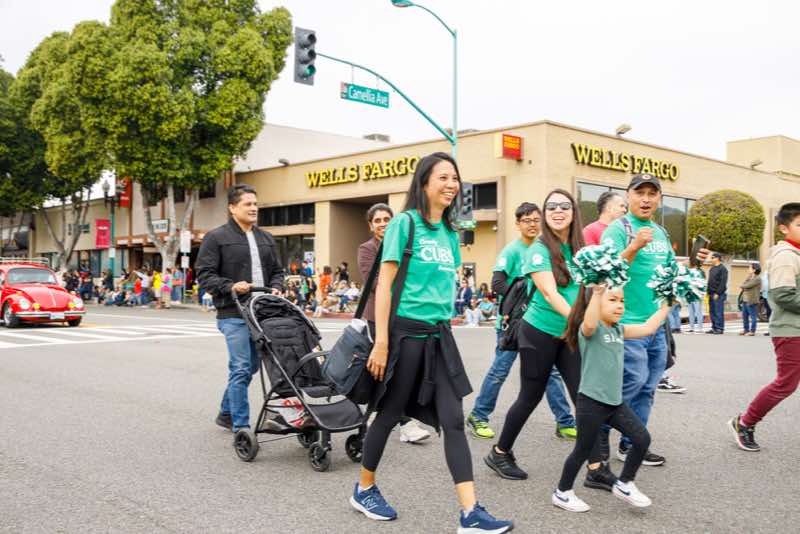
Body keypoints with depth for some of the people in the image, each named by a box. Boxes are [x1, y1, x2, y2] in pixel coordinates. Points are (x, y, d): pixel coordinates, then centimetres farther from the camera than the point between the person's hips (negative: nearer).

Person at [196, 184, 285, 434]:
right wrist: (230, 286, -18)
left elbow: (277, 271, 23)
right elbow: (204, 274, -5)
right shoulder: (216, 237, -2)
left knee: (251, 367, 14)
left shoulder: (266, 239, 17)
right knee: (241, 369, -8)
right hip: (234, 314, -6)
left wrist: (276, 287, 2)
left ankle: (226, 413, 32)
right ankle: (241, 426, 0)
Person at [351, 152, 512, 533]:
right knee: (390, 414, 7)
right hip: (406, 331, -6)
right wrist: (381, 341, -16)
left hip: (440, 334, 6)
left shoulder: (450, 233, 12)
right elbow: (385, 283, -11)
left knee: (453, 420, 0)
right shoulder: (405, 222, -8)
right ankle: (364, 489, 29)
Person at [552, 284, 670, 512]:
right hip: (591, 402, -7)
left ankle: (624, 484, 21)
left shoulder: (619, 329, 12)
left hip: (615, 402, 7)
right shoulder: (589, 329, -13)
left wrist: (665, 306, 18)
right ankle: (562, 493, 23)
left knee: (642, 439, 2)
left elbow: (648, 329, 17)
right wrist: (596, 292, -45)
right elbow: (590, 323, -37)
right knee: (584, 450, 4)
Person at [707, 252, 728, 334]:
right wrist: (709, 292, 12)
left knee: (719, 312, -6)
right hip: (711, 294, 8)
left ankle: (720, 328, -3)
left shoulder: (722, 269, -7)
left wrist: (718, 293, -18)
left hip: (719, 294, -8)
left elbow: (723, 282, -14)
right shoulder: (712, 269, 18)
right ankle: (714, 328, 14)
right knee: (712, 312, 8)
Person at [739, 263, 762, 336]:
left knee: (753, 316, -2)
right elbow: (743, 285, 12)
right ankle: (746, 330, 23)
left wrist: (741, 286, 3)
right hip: (745, 300, 10)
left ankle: (752, 331, 1)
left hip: (752, 301, -10)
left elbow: (747, 285, -17)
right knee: (744, 316, 14)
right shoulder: (750, 278, 20)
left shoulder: (757, 278, -11)